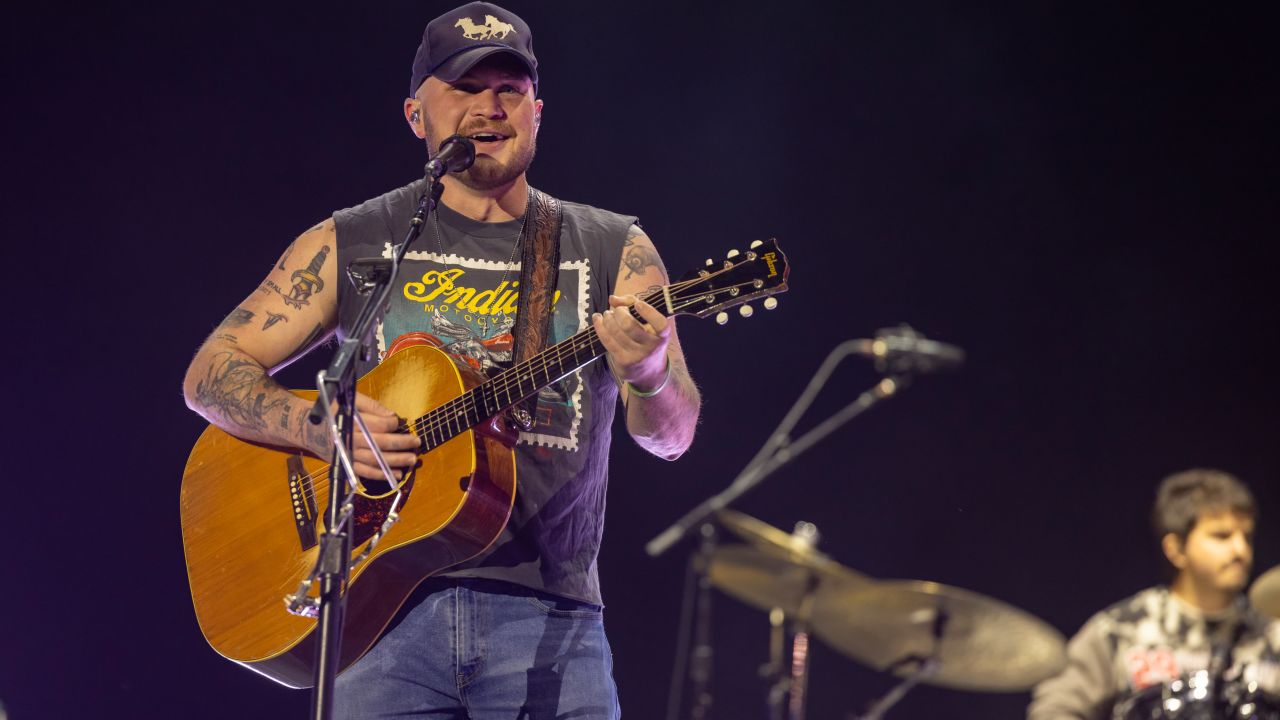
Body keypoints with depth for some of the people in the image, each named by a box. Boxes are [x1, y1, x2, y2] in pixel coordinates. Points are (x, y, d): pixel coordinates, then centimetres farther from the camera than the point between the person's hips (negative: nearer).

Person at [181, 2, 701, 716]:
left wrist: (647, 374, -26)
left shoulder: (612, 251, 8)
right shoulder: (352, 244, 9)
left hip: (548, 622, 0)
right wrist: (320, 427, -12)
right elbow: (211, 373, 8)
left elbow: (673, 435, -2)